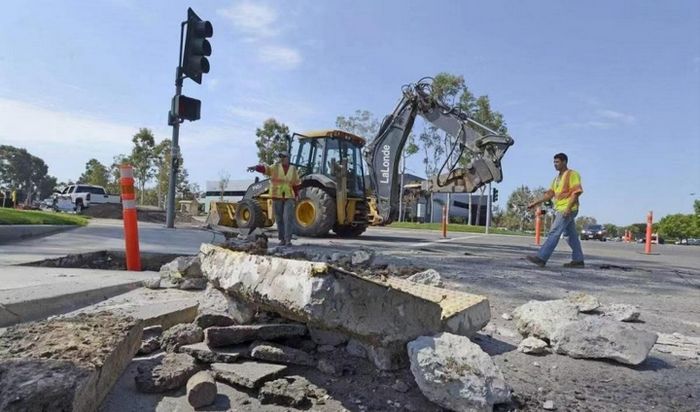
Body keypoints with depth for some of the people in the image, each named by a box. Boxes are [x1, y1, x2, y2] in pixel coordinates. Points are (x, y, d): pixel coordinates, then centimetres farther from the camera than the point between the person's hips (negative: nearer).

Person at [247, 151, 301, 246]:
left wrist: (296, 196, 9)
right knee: (279, 219, 5)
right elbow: (264, 168, -16)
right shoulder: (275, 167, 2)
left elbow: (296, 184, 12)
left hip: (289, 197, 0)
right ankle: (282, 239, 15)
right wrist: (255, 167, -35)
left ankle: (288, 239, -9)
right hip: (277, 197, 0)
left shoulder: (293, 170, 7)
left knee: (288, 218, -10)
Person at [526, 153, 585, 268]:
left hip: (567, 210, -9)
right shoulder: (557, 178, 20)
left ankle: (541, 258, -16)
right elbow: (549, 194, 16)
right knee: (571, 235, 11)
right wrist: (535, 203, 7)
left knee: (554, 233, -13)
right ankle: (578, 260, 17)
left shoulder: (572, 174, -5)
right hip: (560, 210, 9)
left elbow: (576, 192, -14)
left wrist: (568, 208, -23)